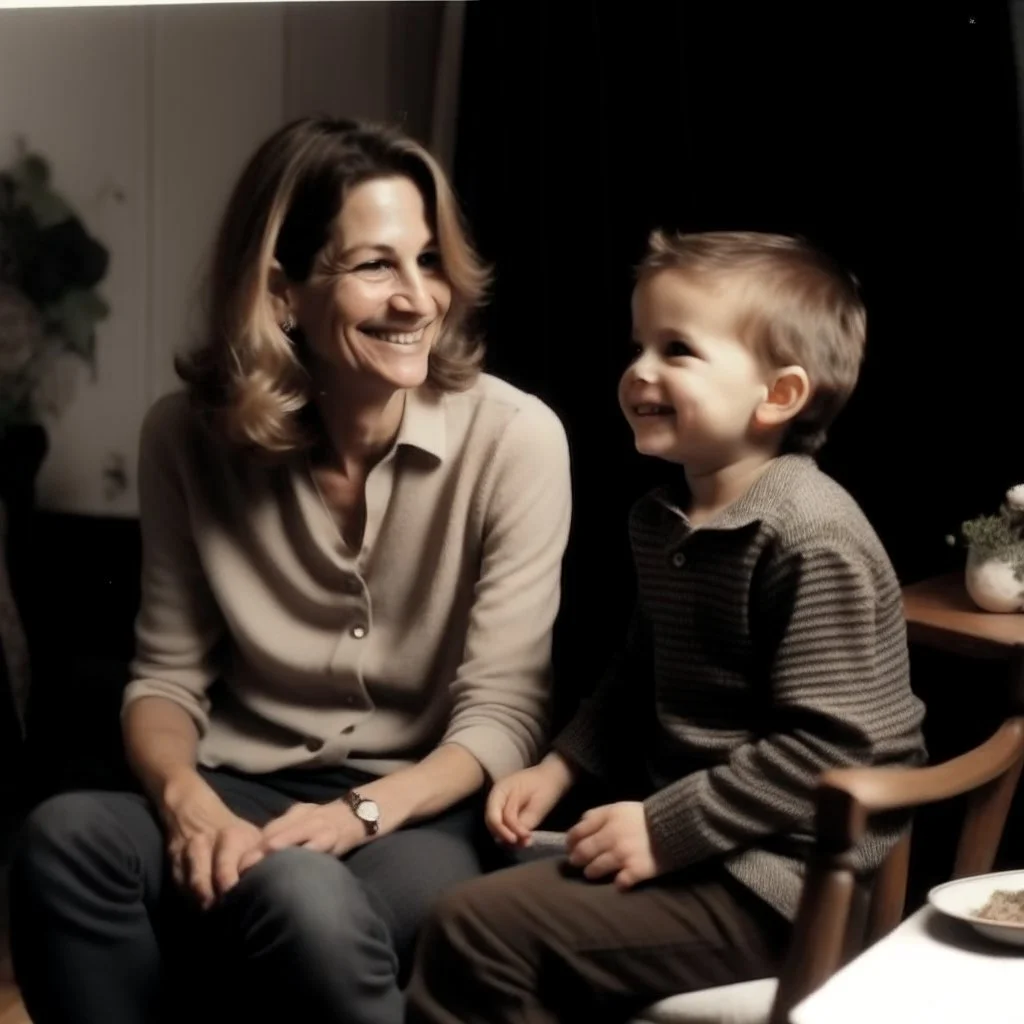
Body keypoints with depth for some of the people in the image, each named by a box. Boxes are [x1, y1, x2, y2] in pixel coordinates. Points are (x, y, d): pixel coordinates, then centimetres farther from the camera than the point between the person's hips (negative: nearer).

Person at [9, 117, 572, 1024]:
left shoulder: (514, 438, -10)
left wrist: (361, 813, -26)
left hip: (425, 810, -3)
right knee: (65, 837, -30)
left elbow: (502, 712, -10)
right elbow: (166, 673, 3)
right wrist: (186, 800, -19)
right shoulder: (189, 437, -1)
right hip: (244, 794, 3)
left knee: (301, 896, -38)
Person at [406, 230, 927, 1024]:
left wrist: (666, 829, -21)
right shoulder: (660, 519, 8)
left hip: (776, 875, -9)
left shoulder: (814, 540, -20)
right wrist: (562, 766, 6)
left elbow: (826, 750, -22)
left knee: (477, 929, -16)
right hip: (680, 834, 9)